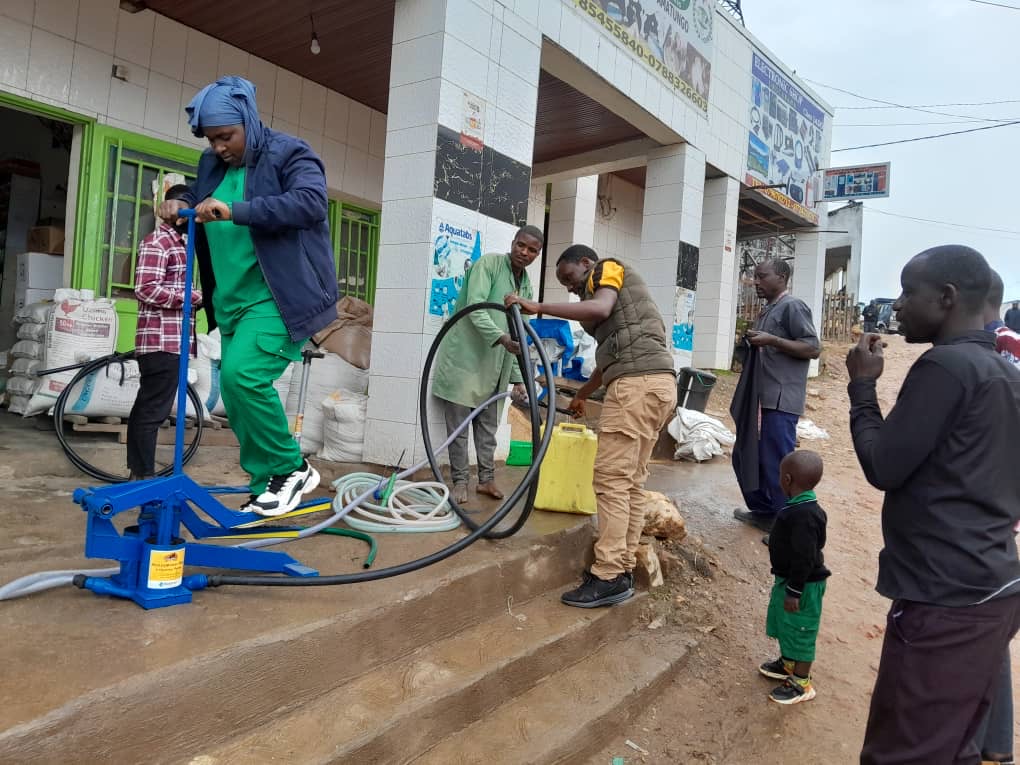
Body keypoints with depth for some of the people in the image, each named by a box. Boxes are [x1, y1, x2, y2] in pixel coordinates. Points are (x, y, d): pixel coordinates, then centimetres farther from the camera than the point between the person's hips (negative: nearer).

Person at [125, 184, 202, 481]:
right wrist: (192, 297, -16)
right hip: (162, 341, -10)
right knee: (154, 410, -6)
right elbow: (146, 289, -20)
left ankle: (139, 473, 21)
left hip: (171, 340, 10)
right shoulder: (156, 242, -9)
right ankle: (145, 476, 1)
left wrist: (194, 298, 10)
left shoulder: (178, 243, 21)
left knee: (146, 407, 13)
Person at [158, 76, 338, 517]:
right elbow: (196, 199, 26)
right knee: (238, 396, 7)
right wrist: (179, 206, 0)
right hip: (233, 302, 8)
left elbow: (311, 201, -24)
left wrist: (236, 211, -31)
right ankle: (267, 488, 20)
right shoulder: (212, 164, 14)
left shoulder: (289, 155, -7)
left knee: (242, 376, -25)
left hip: (279, 299, -8)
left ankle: (291, 469, -6)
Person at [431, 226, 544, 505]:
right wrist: (502, 338, -34)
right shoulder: (489, 264, -8)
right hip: (464, 357, -6)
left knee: (489, 425, 12)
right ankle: (460, 481, 8)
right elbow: (475, 308, -21)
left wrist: (517, 377, 10)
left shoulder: (527, 286, 13)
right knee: (459, 425, -1)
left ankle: (486, 478, 23)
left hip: (494, 366, 7)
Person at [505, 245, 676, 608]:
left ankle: (608, 577, -8)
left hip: (637, 382, -10)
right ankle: (623, 570, 14)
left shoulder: (609, 269, 5)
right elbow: (611, 358, 35)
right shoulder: (608, 295, 31)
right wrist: (581, 395, 45)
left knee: (611, 479, -9)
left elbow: (599, 309, -17)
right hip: (656, 383, 10)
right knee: (632, 481, 10)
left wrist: (537, 307, -16)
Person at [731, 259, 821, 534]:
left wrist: (771, 340, -21)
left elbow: (813, 349, -16)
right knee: (747, 458, 14)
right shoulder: (767, 310, 18)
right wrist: (752, 344, 12)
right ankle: (763, 511, 27)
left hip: (780, 401, -10)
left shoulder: (793, 307, -9)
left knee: (778, 465, -5)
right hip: (760, 399, 10)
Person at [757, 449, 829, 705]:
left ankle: (802, 684, 21)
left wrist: (794, 592, -22)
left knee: (799, 630, 6)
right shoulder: (800, 507, 1)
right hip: (787, 578, 10)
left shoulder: (804, 514, -31)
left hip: (803, 585, -10)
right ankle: (788, 664, 44)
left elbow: (804, 558, -28)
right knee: (784, 624, 25)